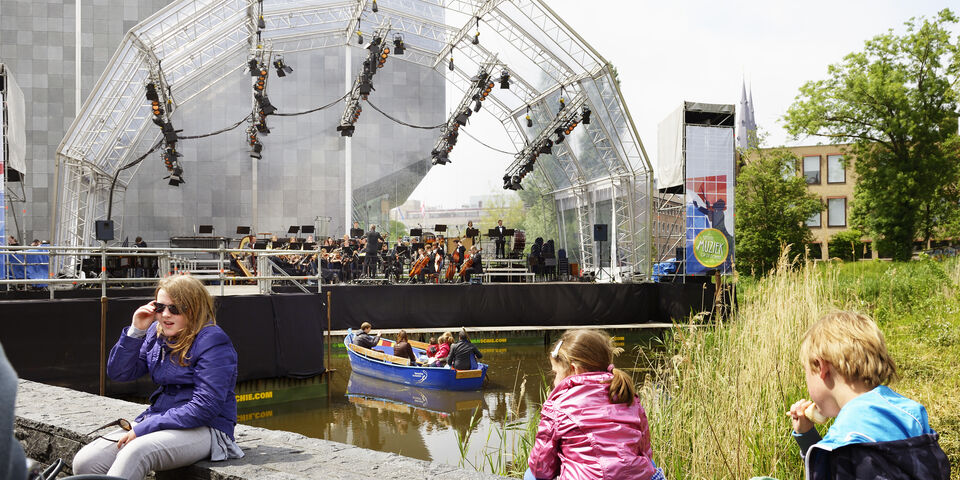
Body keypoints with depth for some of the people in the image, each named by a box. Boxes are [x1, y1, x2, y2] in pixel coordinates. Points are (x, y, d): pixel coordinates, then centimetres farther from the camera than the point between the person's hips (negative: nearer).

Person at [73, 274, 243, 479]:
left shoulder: (213, 342, -15)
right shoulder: (156, 333, 9)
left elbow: (204, 408, -20)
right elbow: (118, 373, 8)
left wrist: (143, 429, -19)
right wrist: (136, 331, -6)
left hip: (204, 429, -8)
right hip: (156, 420, 8)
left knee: (135, 452, -34)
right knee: (85, 462, -9)